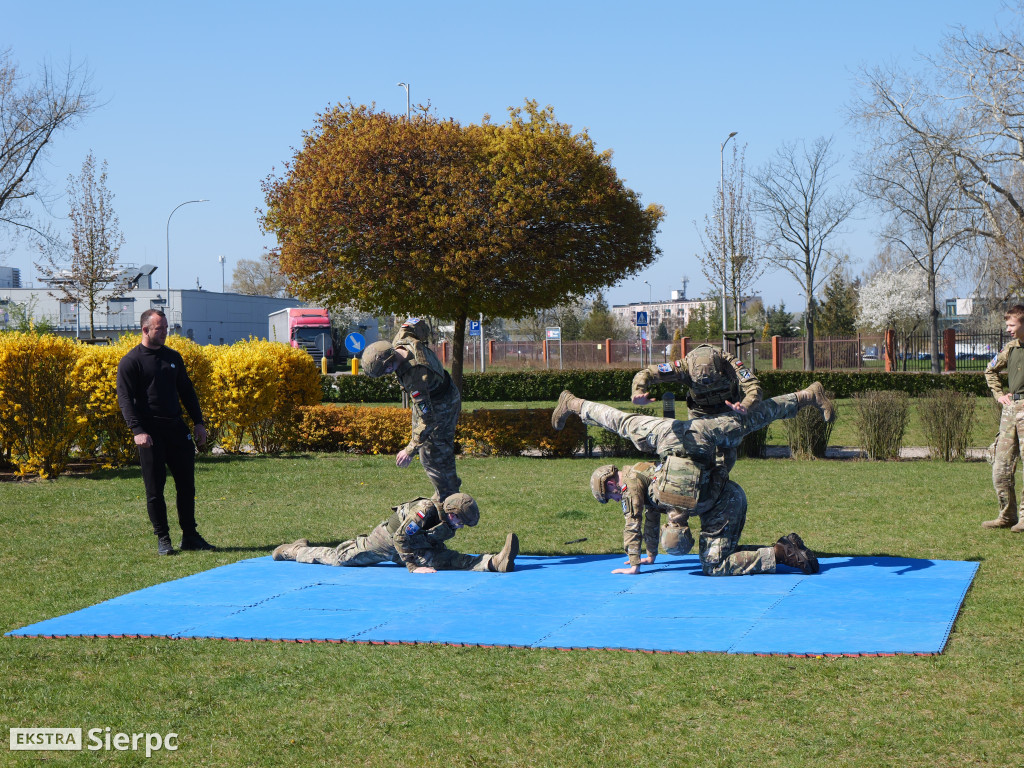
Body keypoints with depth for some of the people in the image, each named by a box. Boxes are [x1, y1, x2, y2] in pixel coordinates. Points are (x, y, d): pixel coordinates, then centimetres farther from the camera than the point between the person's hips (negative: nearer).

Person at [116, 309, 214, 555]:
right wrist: (137, 430, -20)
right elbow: (125, 399, -10)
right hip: (150, 433, -5)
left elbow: (186, 391, 21)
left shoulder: (173, 357, 14)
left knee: (186, 484, 7)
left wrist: (198, 422, 13)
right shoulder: (130, 362, -4)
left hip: (177, 428, 5)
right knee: (155, 489, -1)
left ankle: (190, 535, 17)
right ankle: (163, 539, 8)